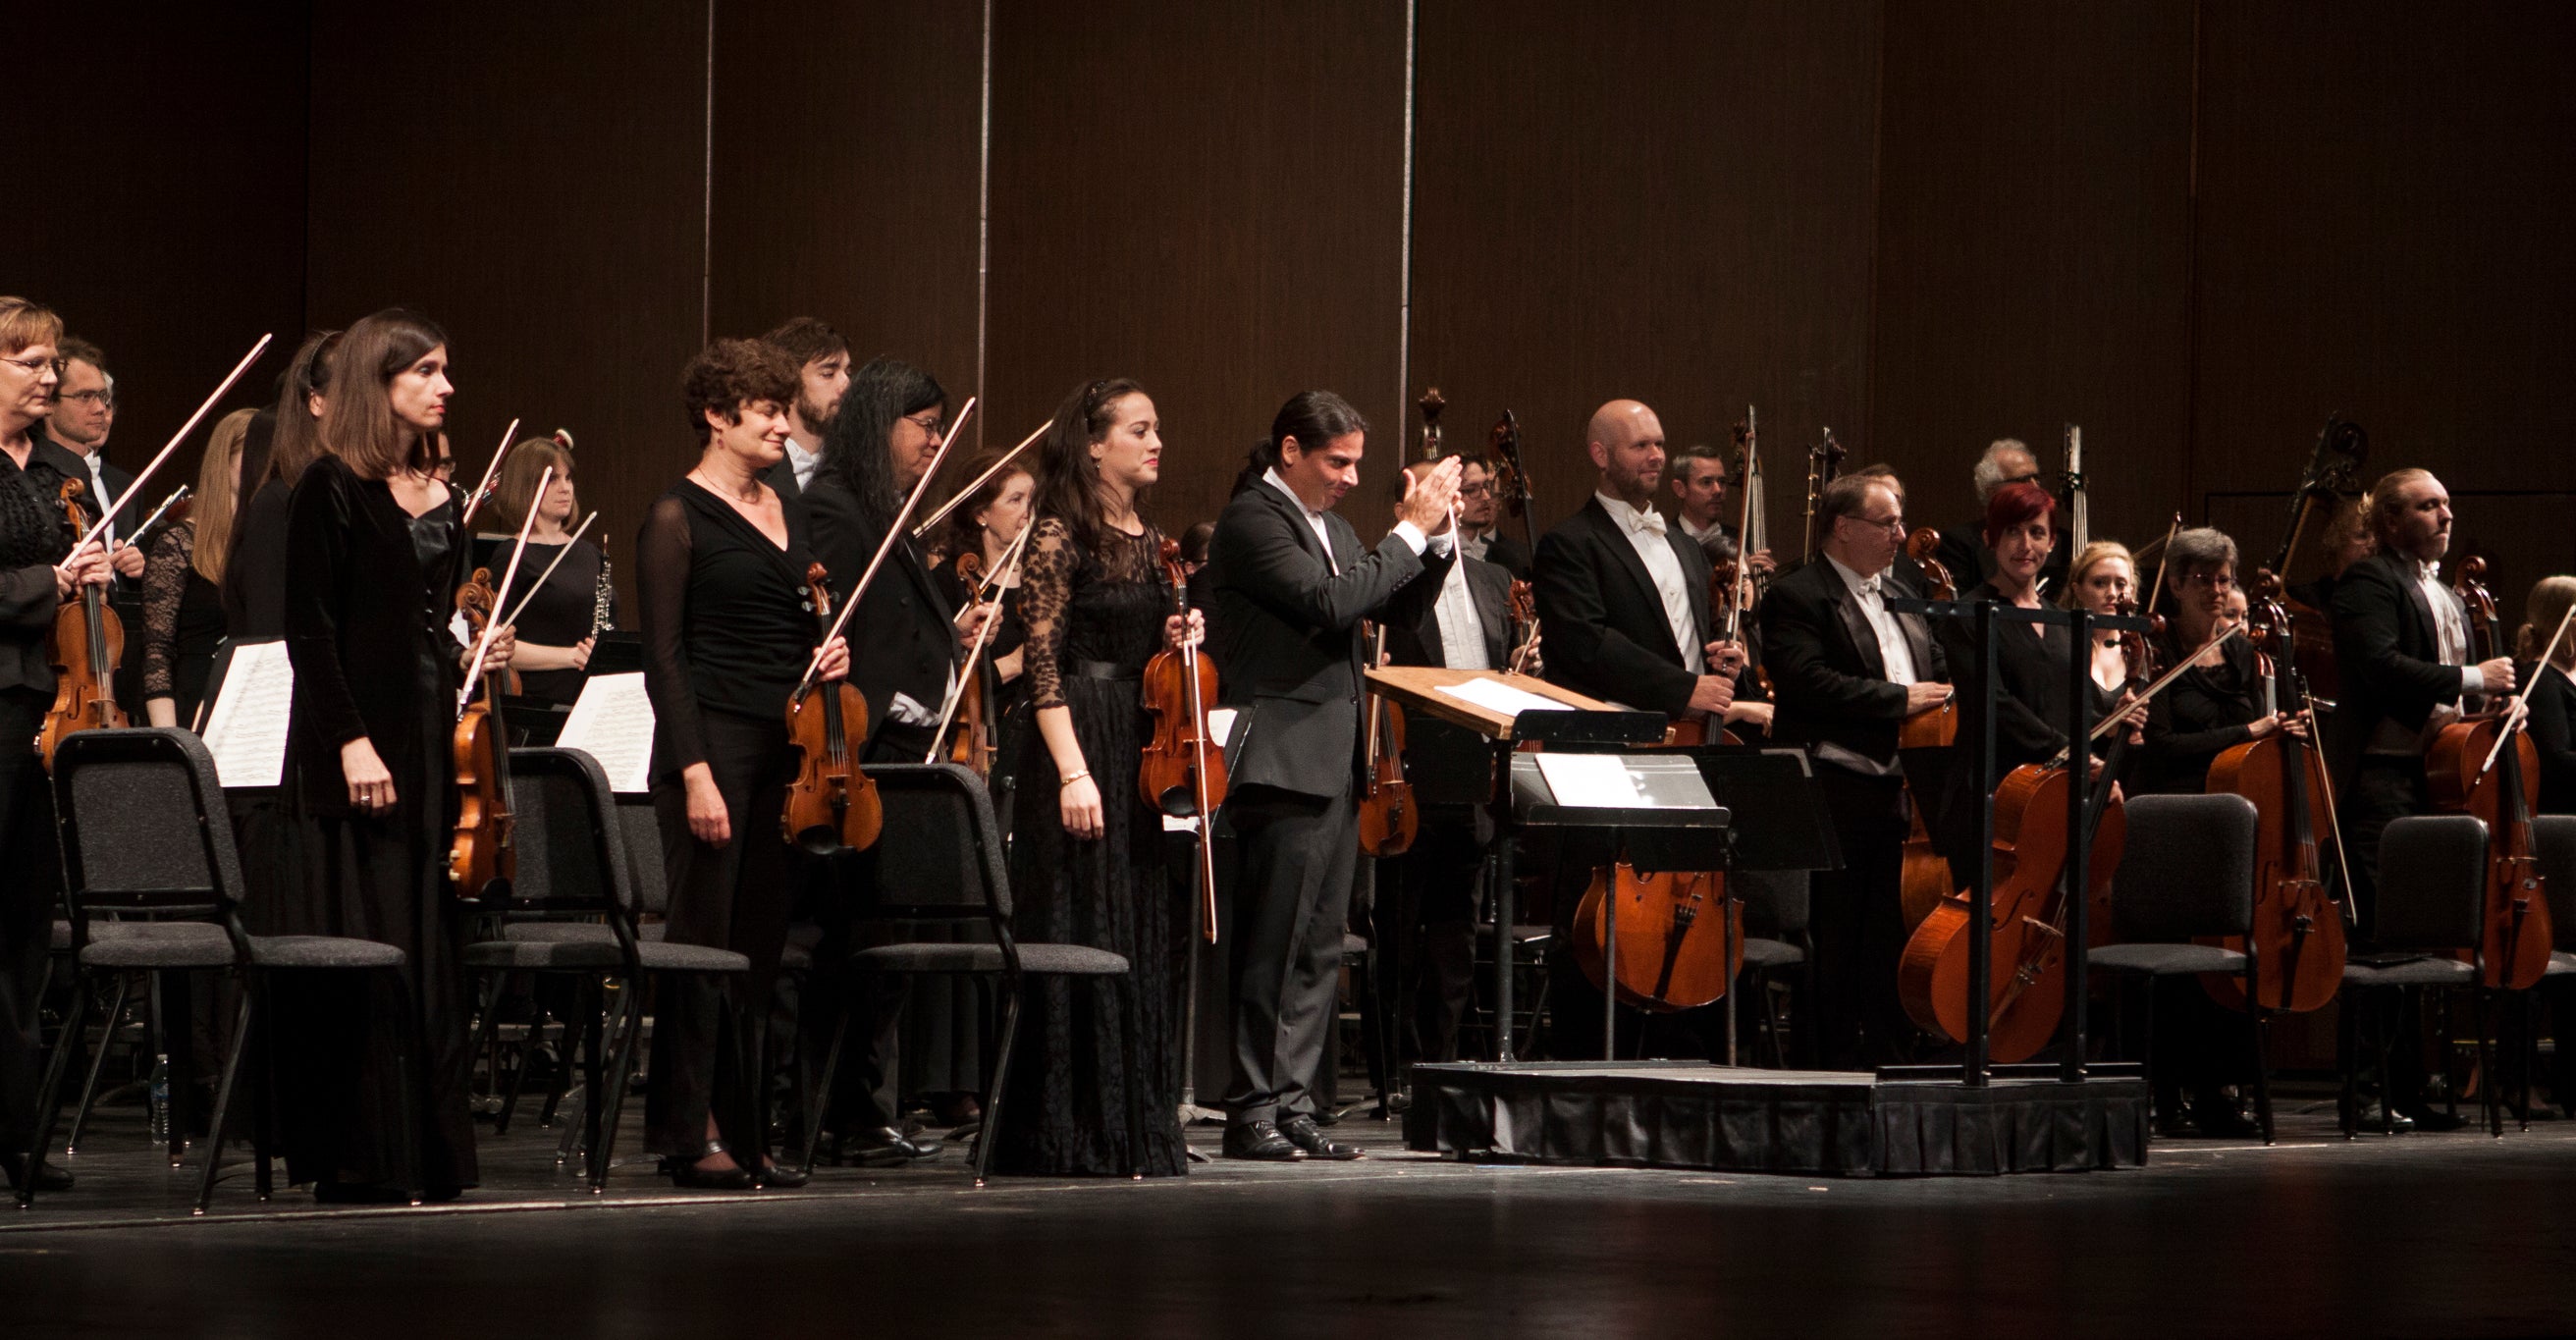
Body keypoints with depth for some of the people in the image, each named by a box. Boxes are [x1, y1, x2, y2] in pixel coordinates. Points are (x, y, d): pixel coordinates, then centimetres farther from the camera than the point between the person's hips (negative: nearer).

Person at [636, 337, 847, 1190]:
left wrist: (826, 658, 3)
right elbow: (664, 656, -10)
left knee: (761, 942, 6)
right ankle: (690, 1135, 1)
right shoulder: (678, 517, -6)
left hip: (786, 745, 7)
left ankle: (742, 1131, 11)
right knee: (705, 938, -4)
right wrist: (694, 770, -17)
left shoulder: (783, 513, 15)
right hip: (713, 742, -7)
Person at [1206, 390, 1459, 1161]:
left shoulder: (1329, 526, 18)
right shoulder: (1251, 520, -10)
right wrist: (1410, 532, -14)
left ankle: (1293, 1106, 12)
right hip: (1282, 762, -9)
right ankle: (1253, 1114, -5)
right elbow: (1331, 603, -20)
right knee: (1273, 948, -7)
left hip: (1335, 767, 9)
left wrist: (1435, 533, 5)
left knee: (1319, 950, 9)